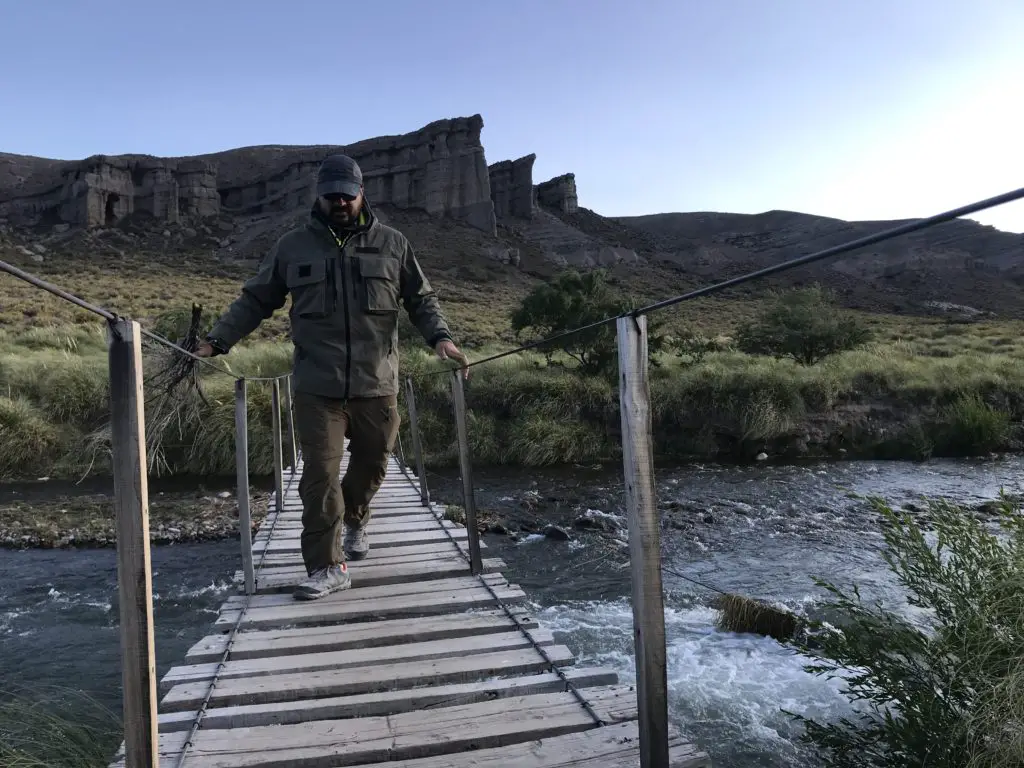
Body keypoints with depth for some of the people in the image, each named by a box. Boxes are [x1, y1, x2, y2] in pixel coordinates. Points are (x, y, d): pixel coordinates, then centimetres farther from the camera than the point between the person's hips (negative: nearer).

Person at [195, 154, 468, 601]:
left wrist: (440, 337, -5)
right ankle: (327, 566, 6)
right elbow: (254, 300, 12)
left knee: (371, 465, 15)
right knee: (319, 474, -5)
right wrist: (218, 339, 2)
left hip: (377, 385, 1)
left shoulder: (391, 244, 7)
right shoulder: (292, 247, 7)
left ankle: (354, 522, 44)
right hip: (316, 388, -1)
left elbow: (421, 299, 12)